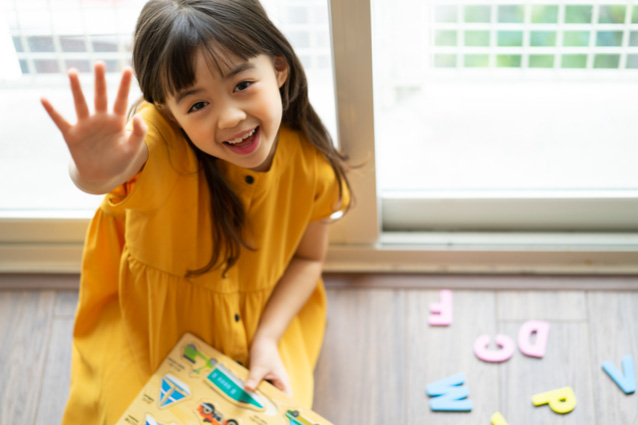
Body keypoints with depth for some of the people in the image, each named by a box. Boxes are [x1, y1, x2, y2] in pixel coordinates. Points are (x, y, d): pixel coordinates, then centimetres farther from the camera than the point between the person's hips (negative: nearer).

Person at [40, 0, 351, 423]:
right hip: (150, 322, -2)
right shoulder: (162, 140, -32)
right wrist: (97, 174, -81)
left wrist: (267, 339, -16)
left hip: (263, 315, 2)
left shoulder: (310, 161, -21)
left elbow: (307, 258, -4)